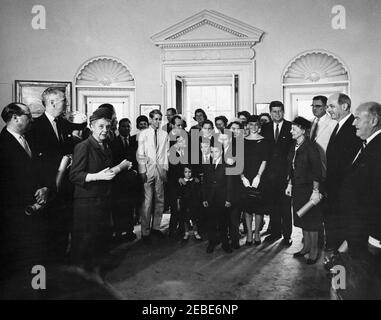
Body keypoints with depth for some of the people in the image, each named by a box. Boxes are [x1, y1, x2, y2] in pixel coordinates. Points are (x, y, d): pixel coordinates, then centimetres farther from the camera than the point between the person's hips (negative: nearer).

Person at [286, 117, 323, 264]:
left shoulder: (310, 147, -17)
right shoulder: (294, 146, 6)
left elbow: (317, 170, -17)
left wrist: (316, 191, -18)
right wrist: (290, 184, 13)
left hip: (309, 188, -7)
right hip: (297, 188, 7)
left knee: (311, 220, 5)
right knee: (302, 219, 16)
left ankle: (314, 250, 21)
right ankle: (306, 246, 31)